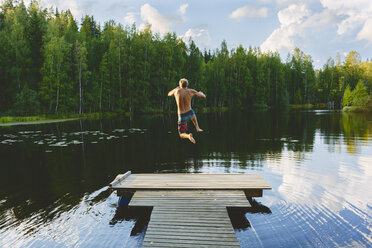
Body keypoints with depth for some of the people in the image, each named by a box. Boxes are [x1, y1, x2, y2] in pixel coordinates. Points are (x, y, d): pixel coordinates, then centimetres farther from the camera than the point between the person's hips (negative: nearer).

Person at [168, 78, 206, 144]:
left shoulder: (176, 90, -9)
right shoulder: (191, 91, -8)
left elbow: (169, 94, 14)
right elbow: (203, 96, 1)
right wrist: (201, 93, 25)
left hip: (182, 117, -2)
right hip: (190, 113, 2)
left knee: (182, 135, 14)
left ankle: (188, 135, -20)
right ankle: (197, 128, 31)